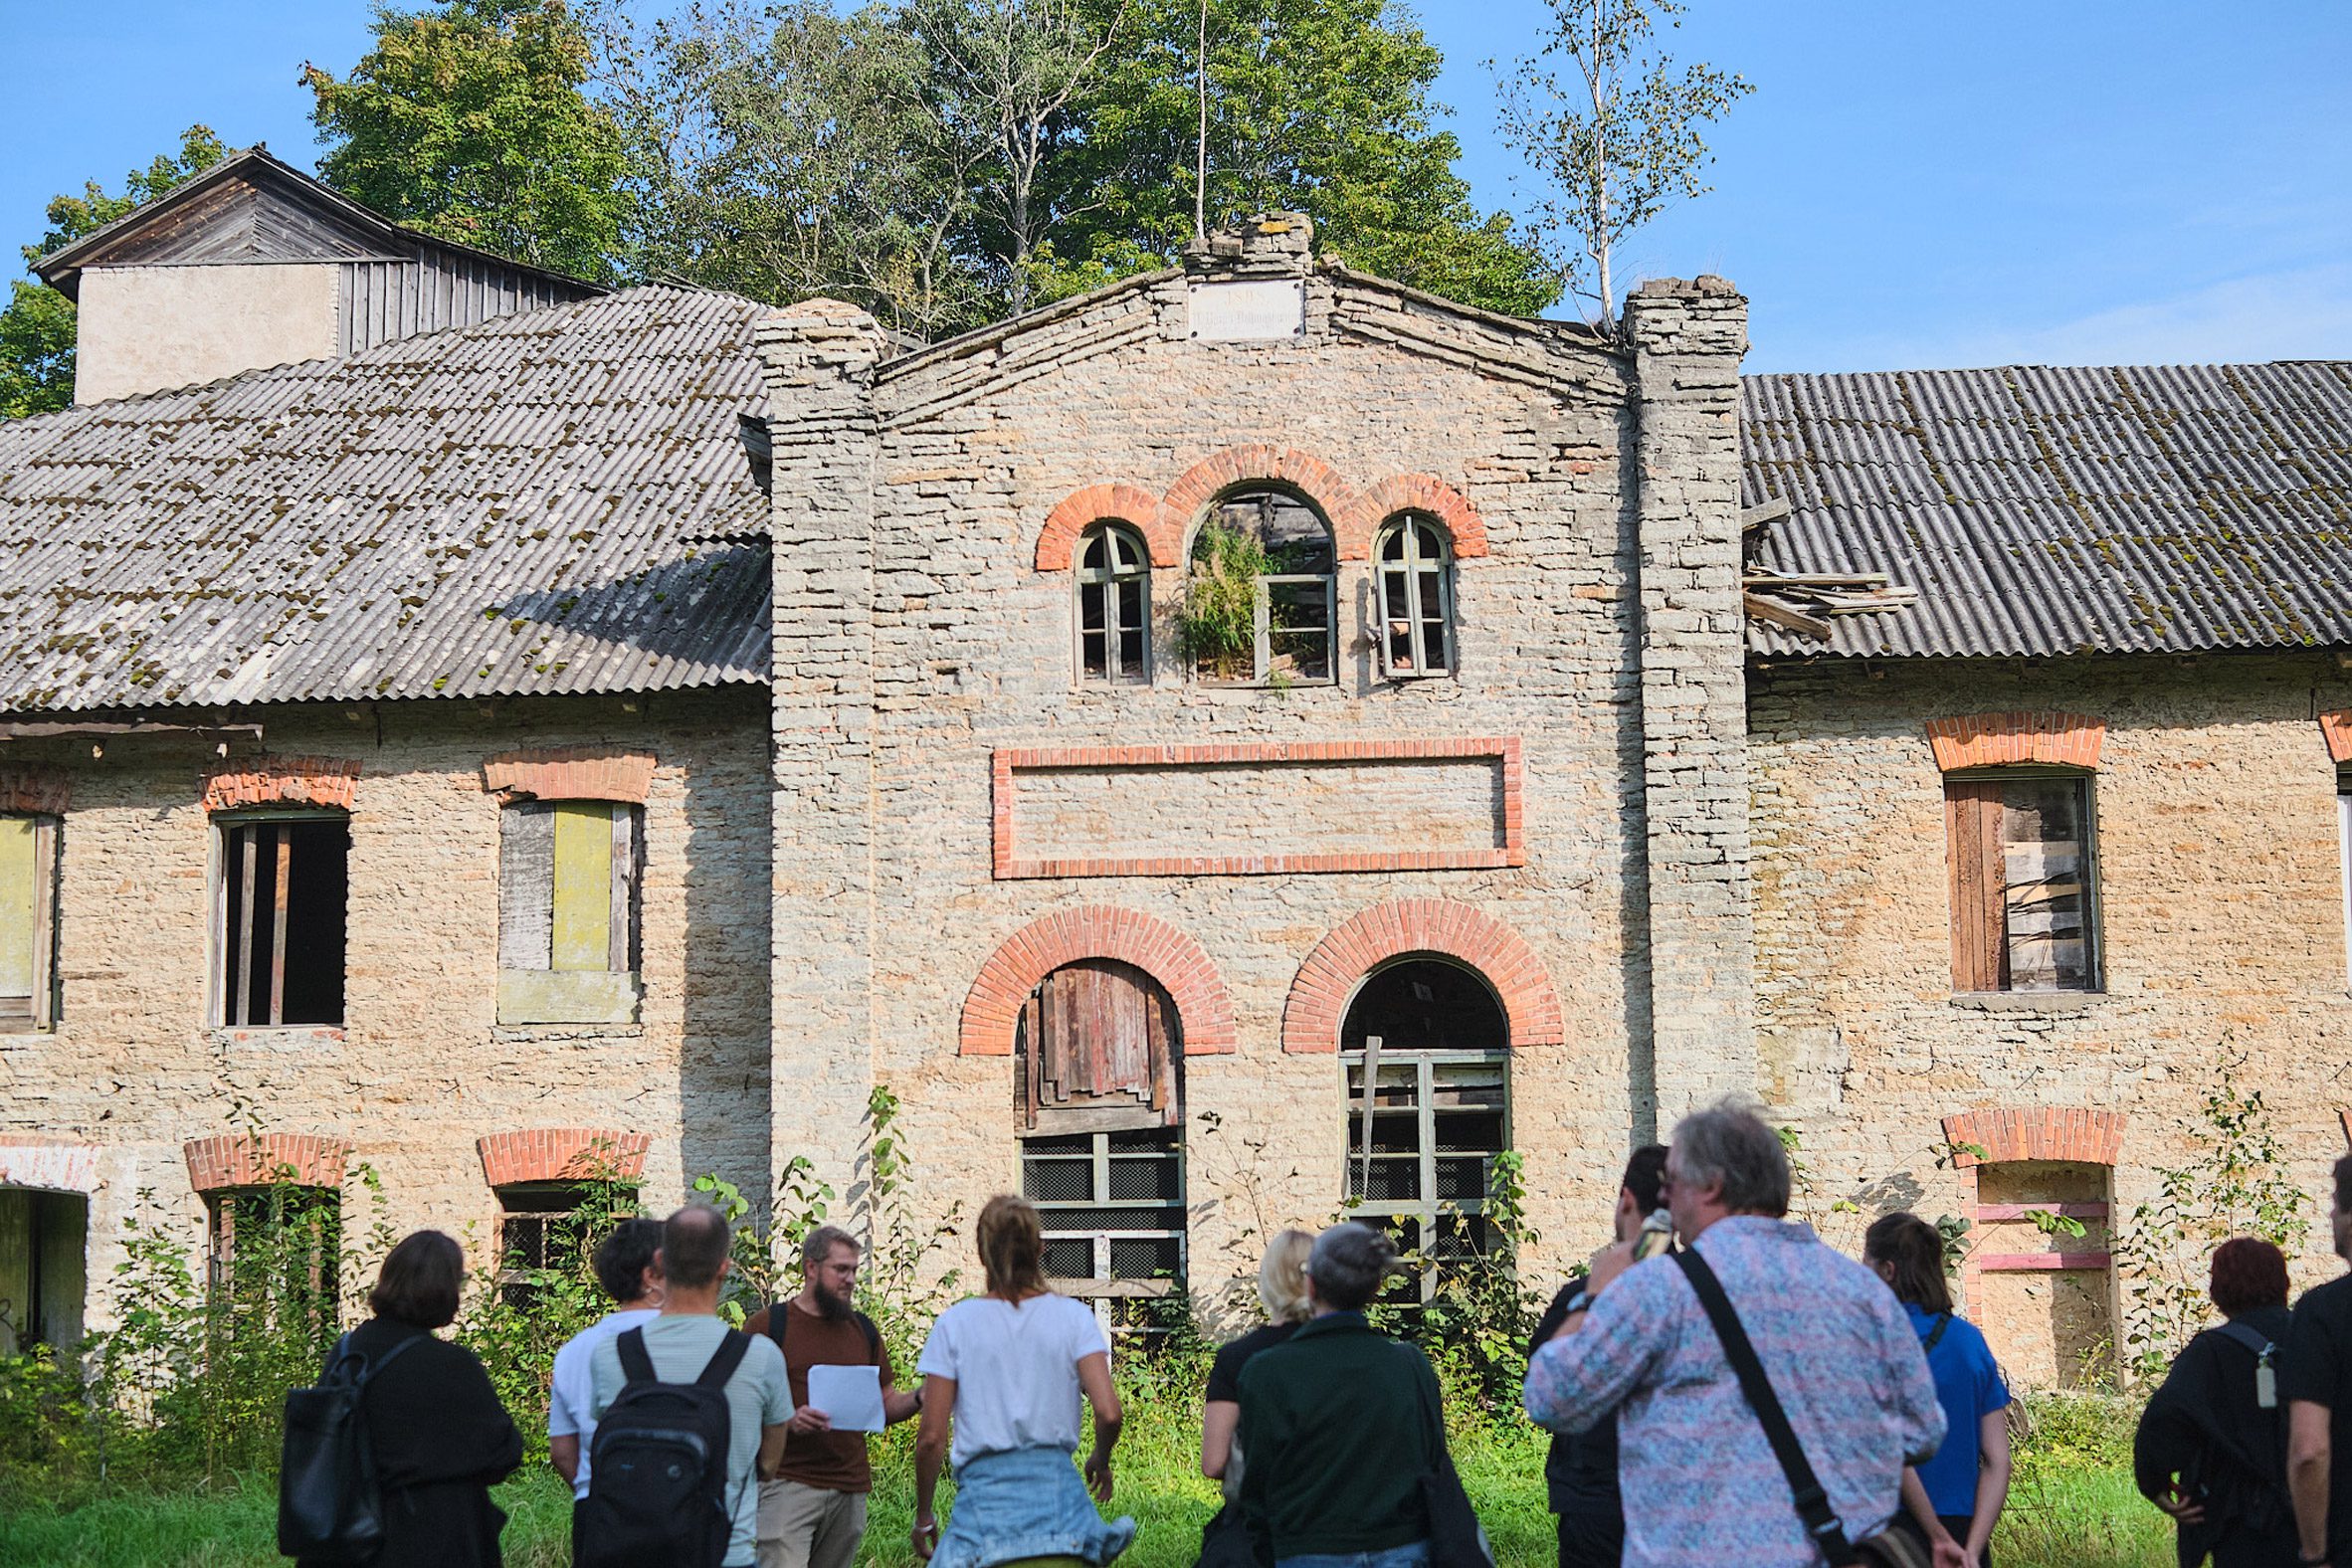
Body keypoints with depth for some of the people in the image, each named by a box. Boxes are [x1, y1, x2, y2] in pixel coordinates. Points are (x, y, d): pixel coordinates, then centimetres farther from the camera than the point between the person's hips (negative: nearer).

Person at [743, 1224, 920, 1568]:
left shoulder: (863, 1329, 16)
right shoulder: (768, 1324, 1)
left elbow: (886, 1405, 18)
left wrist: (919, 1400, -3)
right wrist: (788, 1420, -19)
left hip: (850, 1488, 5)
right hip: (788, 1484, -5)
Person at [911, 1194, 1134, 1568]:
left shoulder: (955, 1323, 0)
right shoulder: (1073, 1316, 2)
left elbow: (932, 1437, -2)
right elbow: (1109, 1413, -8)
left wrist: (924, 1515, 11)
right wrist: (1100, 1459, 14)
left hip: (984, 1492, -1)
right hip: (1057, 1488, 1)